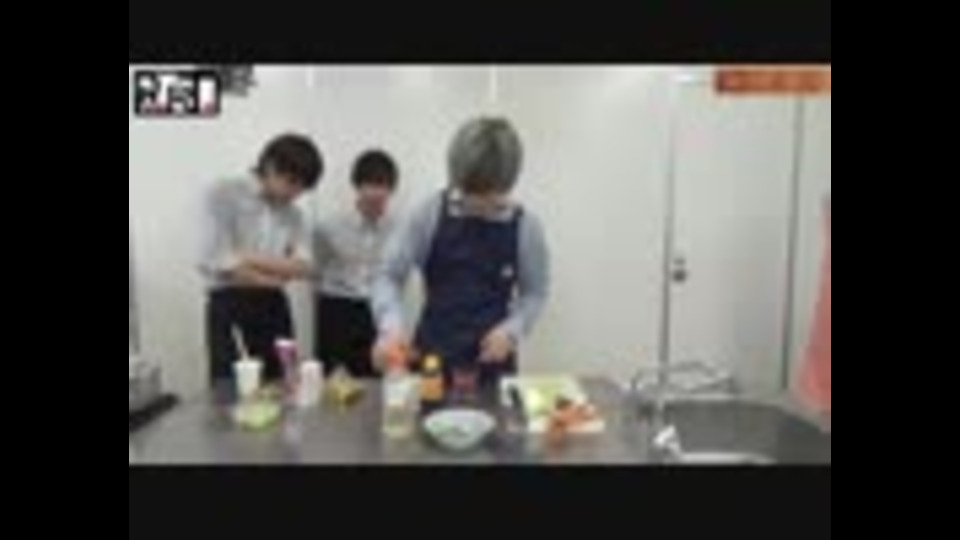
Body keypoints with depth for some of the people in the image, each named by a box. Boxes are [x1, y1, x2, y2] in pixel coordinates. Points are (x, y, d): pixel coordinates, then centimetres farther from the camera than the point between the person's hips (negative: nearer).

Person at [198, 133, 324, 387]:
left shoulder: (292, 214, 13)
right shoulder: (223, 195, -3)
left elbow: (303, 267, -2)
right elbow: (220, 264, -13)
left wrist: (250, 259, -12)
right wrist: (276, 276, -4)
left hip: (274, 307, 5)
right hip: (229, 306, -5)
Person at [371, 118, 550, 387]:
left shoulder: (525, 227, -5)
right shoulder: (430, 215, -7)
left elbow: (535, 292, 5)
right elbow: (390, 275, -5)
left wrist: (512, 330, -12)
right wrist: (391, 326, -22)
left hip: (491, 363, 1)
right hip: (431, 357, 0)